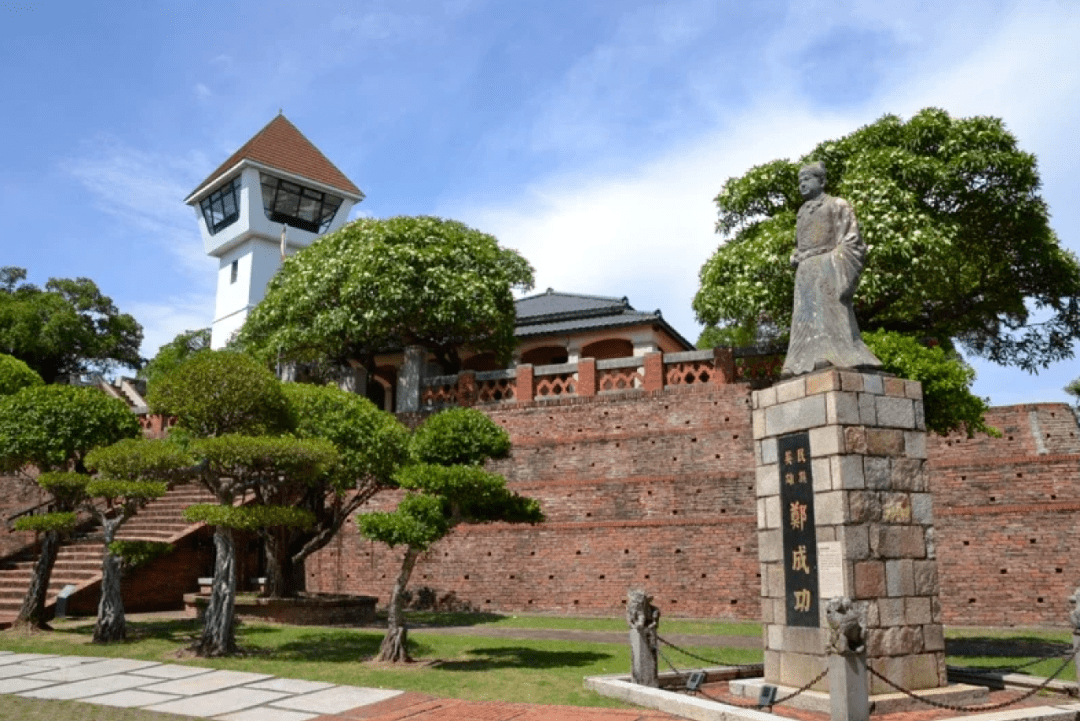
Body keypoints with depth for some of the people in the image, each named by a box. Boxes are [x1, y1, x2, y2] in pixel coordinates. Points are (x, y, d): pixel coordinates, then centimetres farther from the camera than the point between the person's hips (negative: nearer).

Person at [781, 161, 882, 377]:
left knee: (828, 309, -16)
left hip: (826, 265, -6)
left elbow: (850, 240, -1)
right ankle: (804, 362, -10)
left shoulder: (836, 205, 8)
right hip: (805, 271, 6)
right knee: (805, 315, -4)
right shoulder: (803, 211, 26)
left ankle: (831, 356, -22)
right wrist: (796, 258, 8)